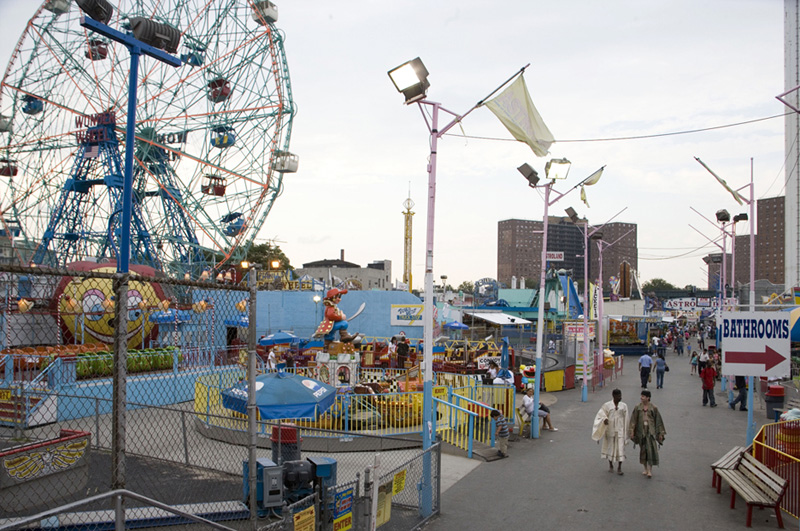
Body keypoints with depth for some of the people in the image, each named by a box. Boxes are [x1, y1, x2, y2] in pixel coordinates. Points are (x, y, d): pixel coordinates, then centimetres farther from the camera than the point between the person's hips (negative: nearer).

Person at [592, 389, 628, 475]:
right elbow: (600, 414, -5)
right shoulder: (607, 405, -5)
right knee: (610, 447, 11)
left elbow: (625, 419, 4)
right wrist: (604, 419, -28)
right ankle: (610, 465, 29)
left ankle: (619, 468, 5)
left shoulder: (624, 406, -1)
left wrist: (625, 432, 5)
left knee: (621, 448, -4)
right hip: (610, 430, 0)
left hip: (620, 430, 0)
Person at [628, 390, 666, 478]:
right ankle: (646, 468, 23)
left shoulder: (653, 408, -3)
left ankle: (650, 470, -8)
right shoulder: (637, 407, 0)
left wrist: (660, 433, 4)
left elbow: (658, 420, 3)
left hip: (651, 431, -2)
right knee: (643, 450, 9)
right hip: (641, 431, 2)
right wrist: (632, 431, -8)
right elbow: (633, 419, -1)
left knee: (650, 450, -10)